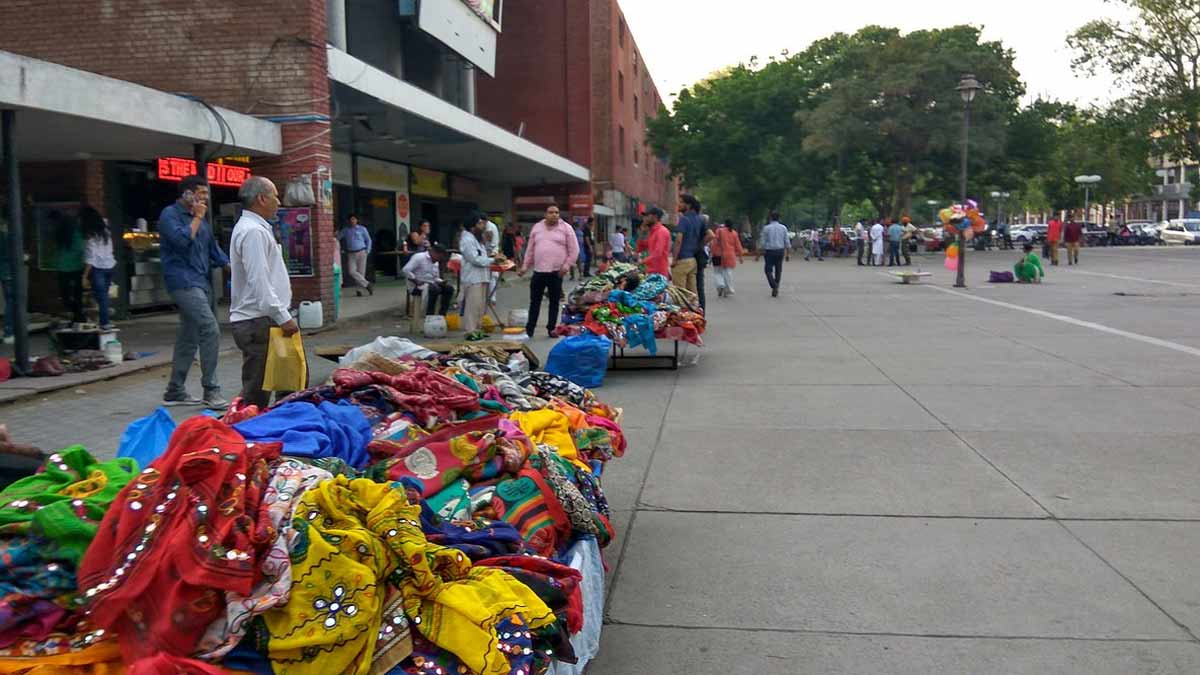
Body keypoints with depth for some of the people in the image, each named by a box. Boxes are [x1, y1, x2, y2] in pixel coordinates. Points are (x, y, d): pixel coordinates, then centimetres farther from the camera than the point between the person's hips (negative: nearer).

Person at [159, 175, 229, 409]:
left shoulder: (201, 219, 20)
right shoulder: (170, 214, -4)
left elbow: (214, 250, 23)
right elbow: (181, 239, -20)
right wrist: (197, 218, -9)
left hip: (201, 283, 9)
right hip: (184, 282, -9)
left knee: (188, 338, 11)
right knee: (210, 330, -20)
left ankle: (175, 392, 19)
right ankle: (211, 390, -17)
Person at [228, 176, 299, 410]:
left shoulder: (255, 228, 19)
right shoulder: (253, 232, -16)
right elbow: (259, 283, -23)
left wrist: (284, 315, 24)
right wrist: (283, 318, -22)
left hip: (264, 320, 11)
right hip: (258, 323, -11)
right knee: (257, 393, -6)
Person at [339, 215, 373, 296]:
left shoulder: (362, 229, 5)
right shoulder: (345, 230, 9)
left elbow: (368, 240, 10)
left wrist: (367, 251, 1)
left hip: (361, 253, -1)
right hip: (351, 254, 1)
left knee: (361, 272, -2)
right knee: (351, 272, -14)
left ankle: (359, 289, 7)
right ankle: (367, 284, -8)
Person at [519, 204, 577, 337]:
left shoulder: (566, 228, 1)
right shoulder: (537, 228, 9)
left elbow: (574, 250, -1)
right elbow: (530, 249, 15)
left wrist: (567, 265, -9)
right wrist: (525, 266, 11)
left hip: (556, 271, -2)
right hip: (538, 271, 2)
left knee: (554, 301, 6)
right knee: (534, 301, 6)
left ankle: (551, 328, 16)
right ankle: (529, 328, 13)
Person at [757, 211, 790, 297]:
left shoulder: (766, 228, -5)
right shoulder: (783, 228, 3)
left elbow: (762, 243, -6)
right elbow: (786, 242, 2)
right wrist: (788, 254, 10)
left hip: (769, 251, -3)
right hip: (780, 251, 3)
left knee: (768, 270, 5)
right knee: (778, 270, 11)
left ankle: (774, 286, -19)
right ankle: (776, 290, 14)